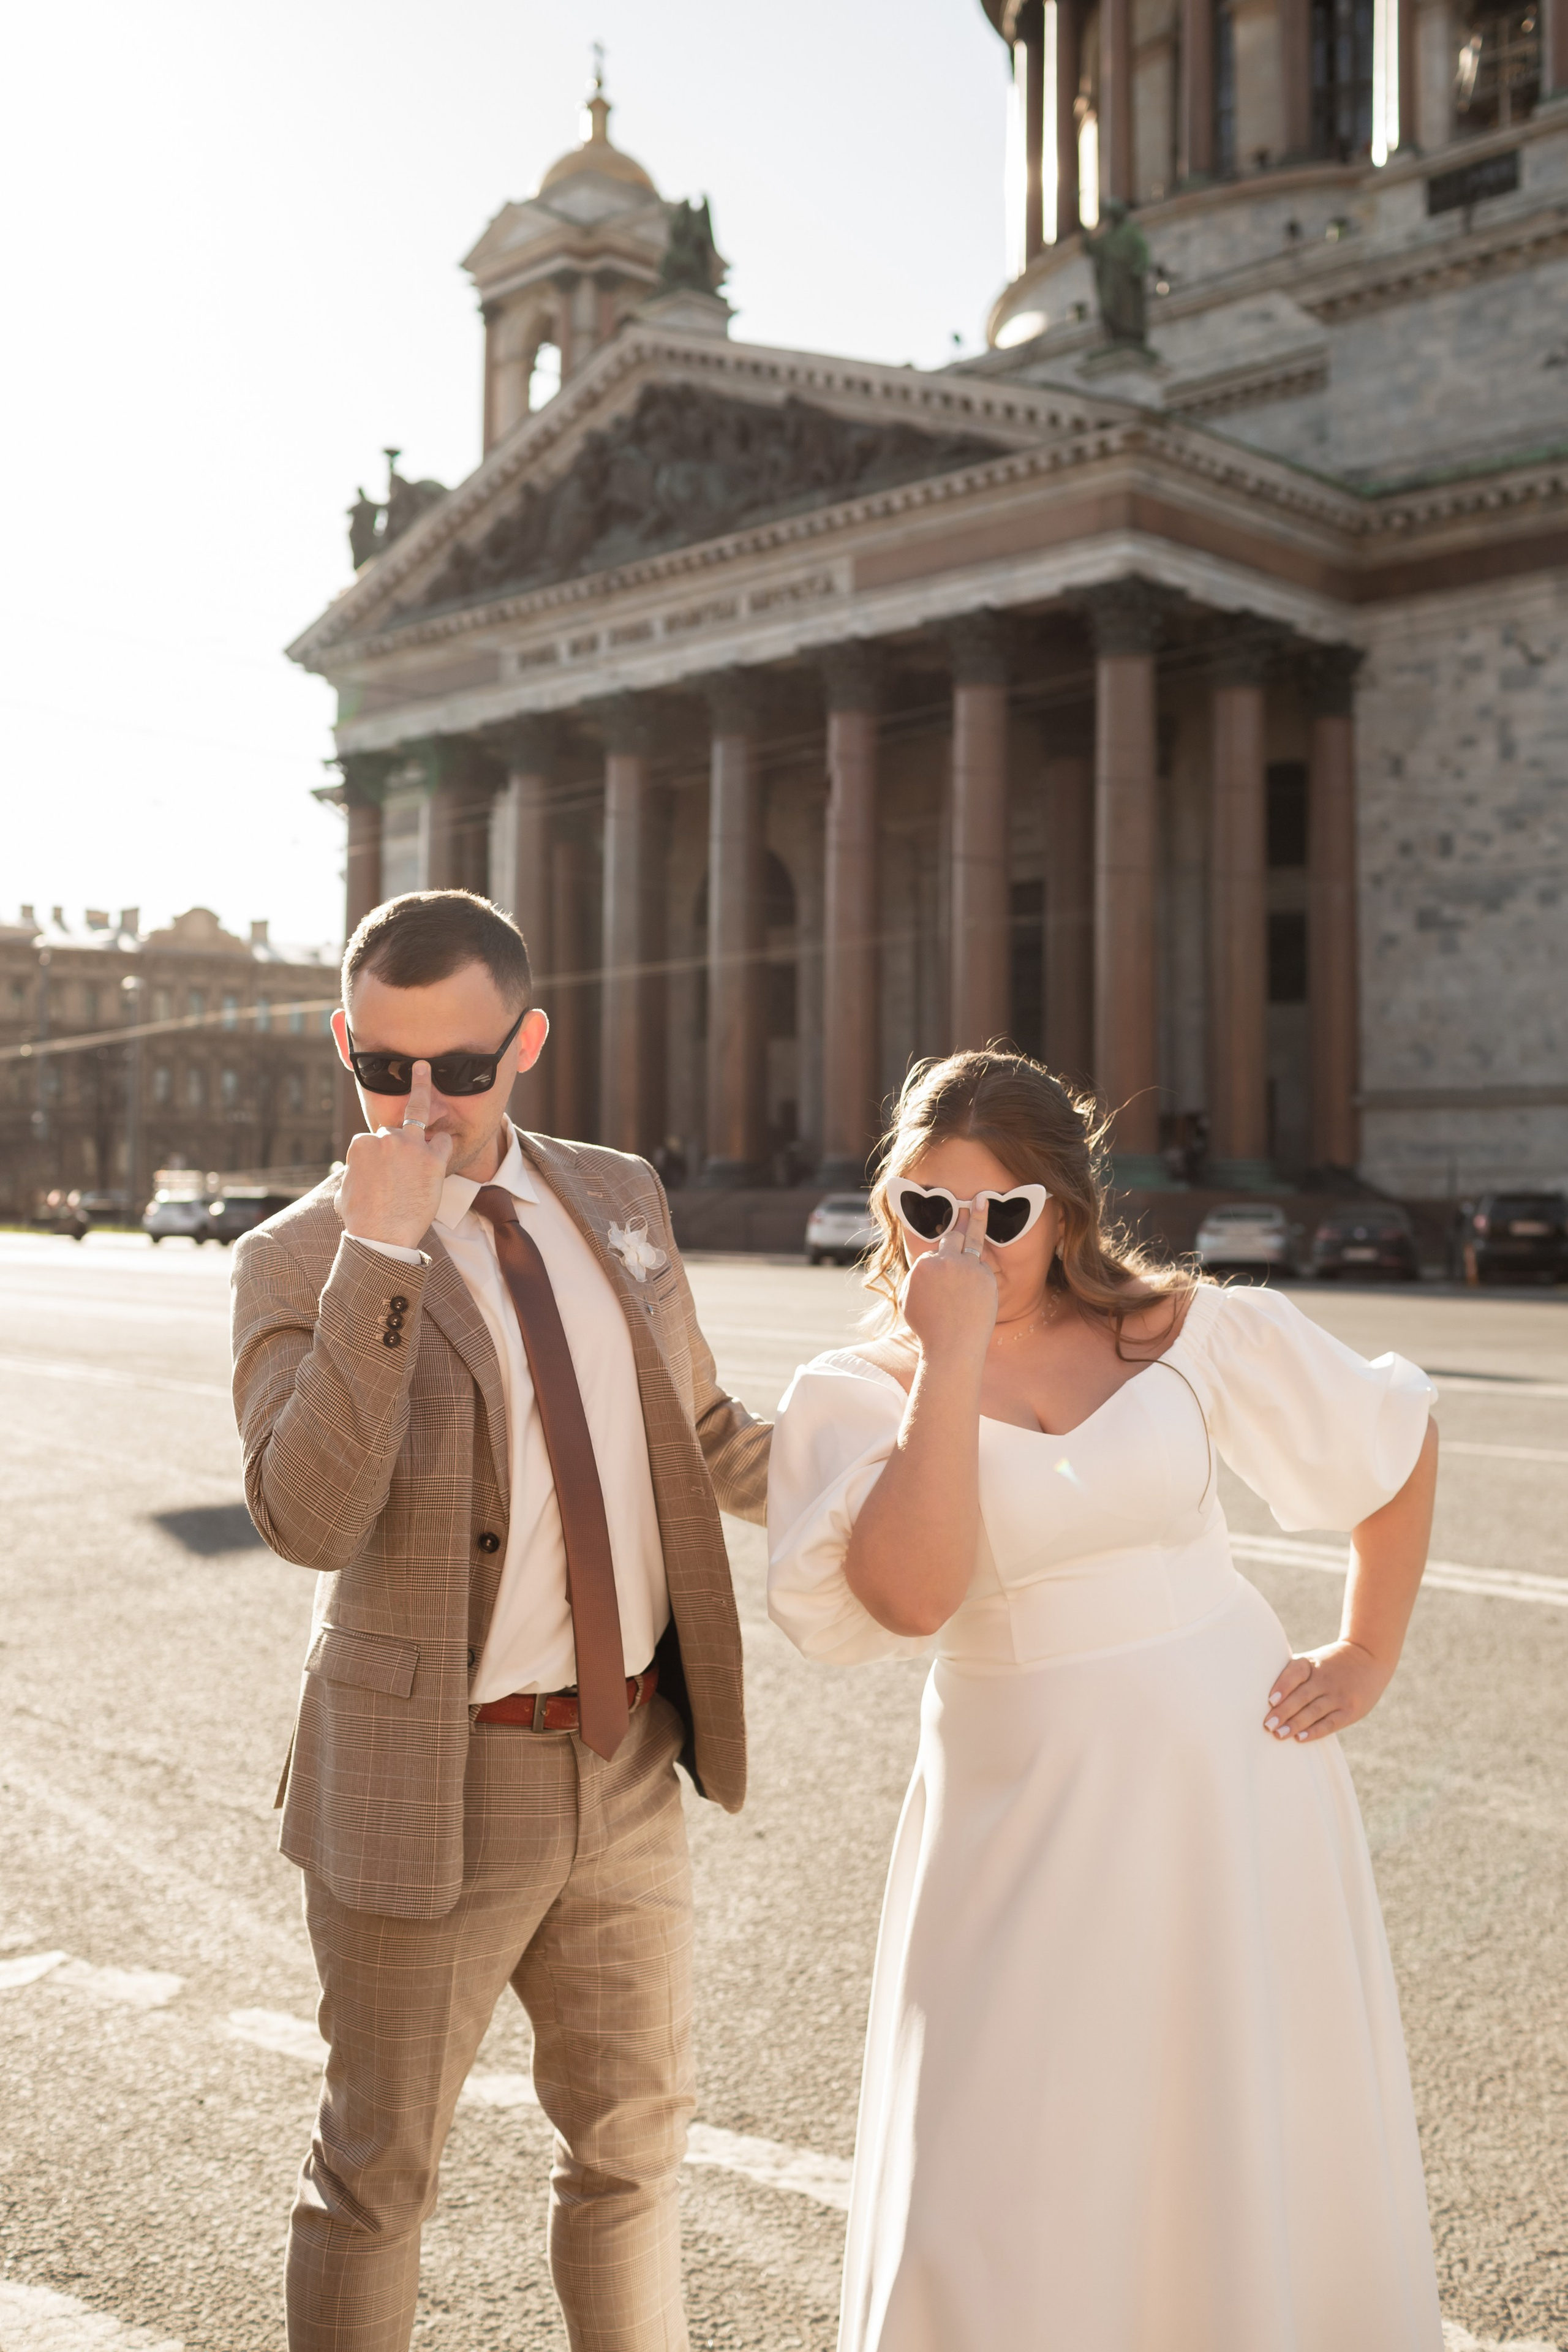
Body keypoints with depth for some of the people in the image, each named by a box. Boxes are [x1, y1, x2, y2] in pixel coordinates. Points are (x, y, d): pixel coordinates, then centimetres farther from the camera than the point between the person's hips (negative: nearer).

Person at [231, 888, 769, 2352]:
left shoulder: (617, 1199, 4)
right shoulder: (301, 1263, -12)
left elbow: (700, 1437, 17)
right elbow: (308, 1520, -28)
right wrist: (383, 1253, -32)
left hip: (628, 1758, 5)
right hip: (436, 1781, -4)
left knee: (631, 2136, 20)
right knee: (378, 2163, 13)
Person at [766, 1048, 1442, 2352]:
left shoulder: (1192, 1335, -3)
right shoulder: (855, 1394, -6)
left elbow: (1398, 1438, 11)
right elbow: (912, 1597, -24)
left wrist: (1370, 1654, 8)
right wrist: (953, 1357, -24)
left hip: (1238, 1783, 2)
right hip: (1030, 1816, -1)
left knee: (1266, 2171, 12)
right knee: (998, 2212, 2)